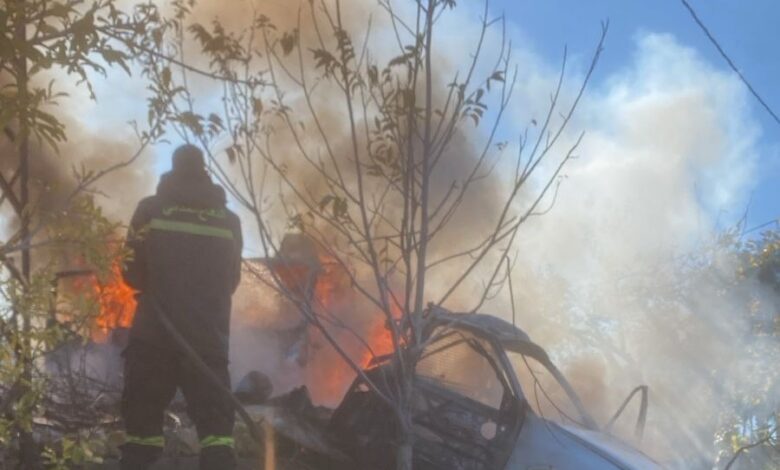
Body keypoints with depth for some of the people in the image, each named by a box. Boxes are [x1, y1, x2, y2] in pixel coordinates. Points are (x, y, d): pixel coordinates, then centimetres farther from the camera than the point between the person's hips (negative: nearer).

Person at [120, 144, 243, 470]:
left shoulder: (151, 210, 0)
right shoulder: (228, 220, 6)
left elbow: (132, 272, 5)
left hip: (155, 333, -1)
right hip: (209, 335, 1)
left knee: (143, 417, 5)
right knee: (215, 420, 2)